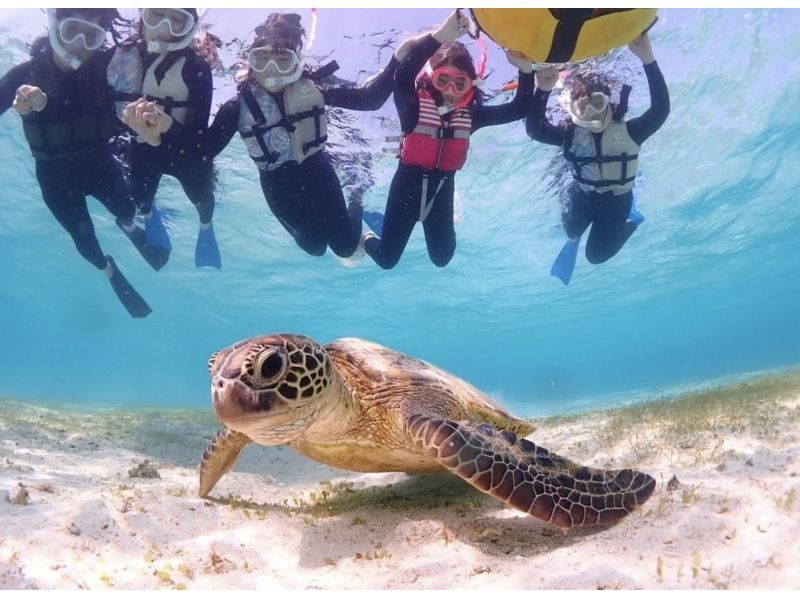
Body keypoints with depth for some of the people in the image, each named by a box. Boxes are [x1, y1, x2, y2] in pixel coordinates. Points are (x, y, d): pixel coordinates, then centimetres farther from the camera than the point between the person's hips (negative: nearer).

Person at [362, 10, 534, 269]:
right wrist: (439, 37, -50)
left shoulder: (470, 114, -4)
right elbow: (402, 75, -39)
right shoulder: (415, 106, -18)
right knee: (386, 259, 5)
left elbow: (519, 110, -5)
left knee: (442, 258, 17)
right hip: (409, 183, -4)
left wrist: (526, 71, -22)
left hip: (443, 187, 4)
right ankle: (367, 238, 42)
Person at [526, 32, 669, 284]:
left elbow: (660, 110, -36)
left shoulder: (628, 131, -20)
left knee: (596, 255, 9)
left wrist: (648, 60, -46)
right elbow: (535, 129, -29)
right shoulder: (571, 133, -17)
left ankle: (631, 220, 35)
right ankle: (573, 238, 55)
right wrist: (542, 91, -47)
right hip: (582, 195, 2)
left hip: (616, 201, -1)